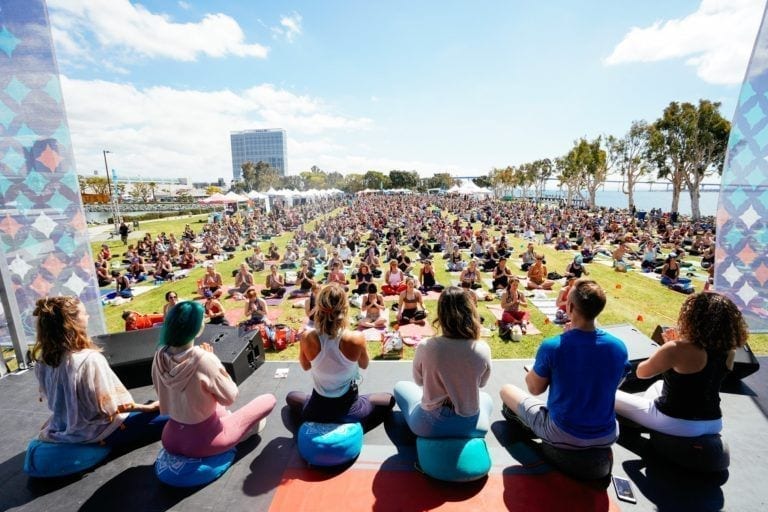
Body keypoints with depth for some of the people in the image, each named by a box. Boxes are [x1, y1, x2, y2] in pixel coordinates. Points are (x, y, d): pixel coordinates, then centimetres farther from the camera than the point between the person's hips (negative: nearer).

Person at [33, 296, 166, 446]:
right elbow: (111, 406, -23)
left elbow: (54, 398, 8)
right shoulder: (89, 359, -30)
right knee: (165, 419, -7)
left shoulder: (42, 362, -6)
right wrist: (148, 407, -10)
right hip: (94, 432, -8)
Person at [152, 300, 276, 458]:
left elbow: (163, 395, 7)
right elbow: (230, 397, -15)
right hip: (203, 441, -6)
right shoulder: (203, 360, -29)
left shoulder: (160, 356, -11)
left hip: (170, 439, 6)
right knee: (269, 399, 6)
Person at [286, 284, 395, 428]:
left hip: (316, 411, 2)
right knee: (389, 399, 24)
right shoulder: (357, 338, -25)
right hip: (350, 410, -1)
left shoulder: (307, 338, -20)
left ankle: (320, 423, 15)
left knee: (291, 397, 33)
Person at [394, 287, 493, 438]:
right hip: (472, 426, 2)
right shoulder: (483, 349, -16)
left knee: (401, 386, 26)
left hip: (430, 424, -2)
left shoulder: (425, 347, -20)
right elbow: (481, 383, 4)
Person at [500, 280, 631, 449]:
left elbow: (535, 388, -8)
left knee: (507, 389, 14)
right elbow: (616, 383, 8)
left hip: (563, 437, -3)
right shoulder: (619, 346, -12)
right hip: (607, 437, 4)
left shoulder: (551, 346, -25)